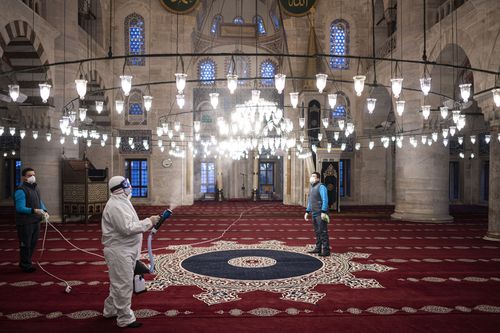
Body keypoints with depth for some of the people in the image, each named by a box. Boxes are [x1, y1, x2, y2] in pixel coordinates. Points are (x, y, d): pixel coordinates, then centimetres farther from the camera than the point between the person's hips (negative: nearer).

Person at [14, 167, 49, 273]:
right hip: (25, 223, -9)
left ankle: (25, 263, 32)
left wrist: (44, 211, 2)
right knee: (25, 244, 1)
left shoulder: (36, 188, 12)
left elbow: (40, 202, 19)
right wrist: (34, 211, -32)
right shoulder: (21, 190, -15)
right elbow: (20, 208, -20)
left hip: (36, 221, 9)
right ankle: (26, 265, 14)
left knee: (33, 243, 17)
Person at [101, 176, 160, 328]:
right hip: (119, 252, -10)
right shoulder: (116, 206, -20)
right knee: (123, 285, 1)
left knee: (118, 283, 23)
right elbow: (128, 228, -27)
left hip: (125, 250, 10)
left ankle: (110, 310, 39)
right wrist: (148, 222, -21)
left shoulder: (121, 202, 13)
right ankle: (125, 319, 14)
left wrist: (147, 223, 7)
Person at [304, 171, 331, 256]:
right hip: (314, 214, 9)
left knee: (323, 232, -8)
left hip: (321, 214, -9)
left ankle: (326, 251, -5)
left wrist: (323, 212, -24)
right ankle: (318, 248, 21)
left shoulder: (321, 187, -11)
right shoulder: (312, 188, 16)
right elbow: (310, 201, 23)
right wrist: (307, 212, 19)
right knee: (317, 232, 13)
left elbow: (325, 200, -18)